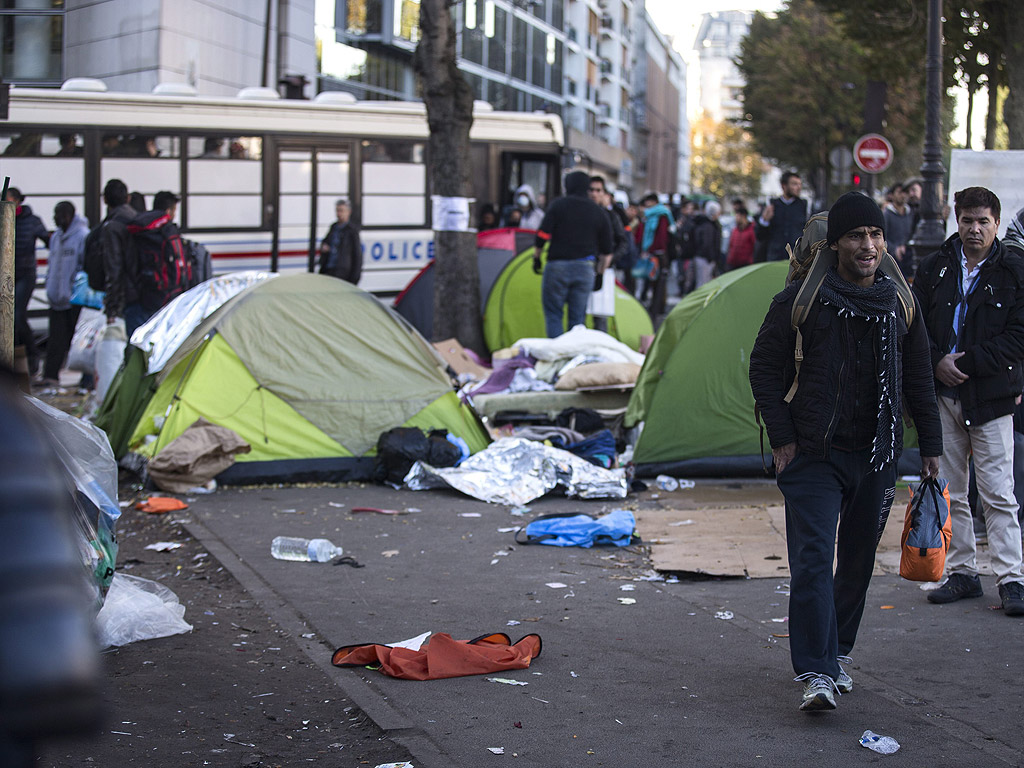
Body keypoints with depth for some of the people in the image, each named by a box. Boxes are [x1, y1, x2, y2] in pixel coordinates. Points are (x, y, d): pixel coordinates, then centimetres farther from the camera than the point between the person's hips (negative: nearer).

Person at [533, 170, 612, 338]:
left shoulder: (558, 205, -2)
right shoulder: (599, 212, 9)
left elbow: (542, 236, -5)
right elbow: (606, 250, 11)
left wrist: (536, 258, 9)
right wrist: (599, 272, 23)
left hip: (557, 267, -3)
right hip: (585, 268, 3)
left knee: (553, 313, 4)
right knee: (578, 317, 9)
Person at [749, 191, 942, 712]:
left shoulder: (900, 304, 7)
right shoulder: (803, 300, -5)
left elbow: (918, 380, 16)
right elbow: (765, 367, 0)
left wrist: (930, 445, 14)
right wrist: (781, 437, -5)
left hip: (877, 456, 4)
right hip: (814, 455, -4)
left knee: (858, 561, 11)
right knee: (812, 561, -13)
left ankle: (838, 653, 28)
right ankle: (817, 674, -14)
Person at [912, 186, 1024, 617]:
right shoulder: (934, 268, 6)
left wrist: (966, 362, -13)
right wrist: (937, 362, -9)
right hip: (943, 395, 4)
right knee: (950, 492, 9)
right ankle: (962, 573, 19)